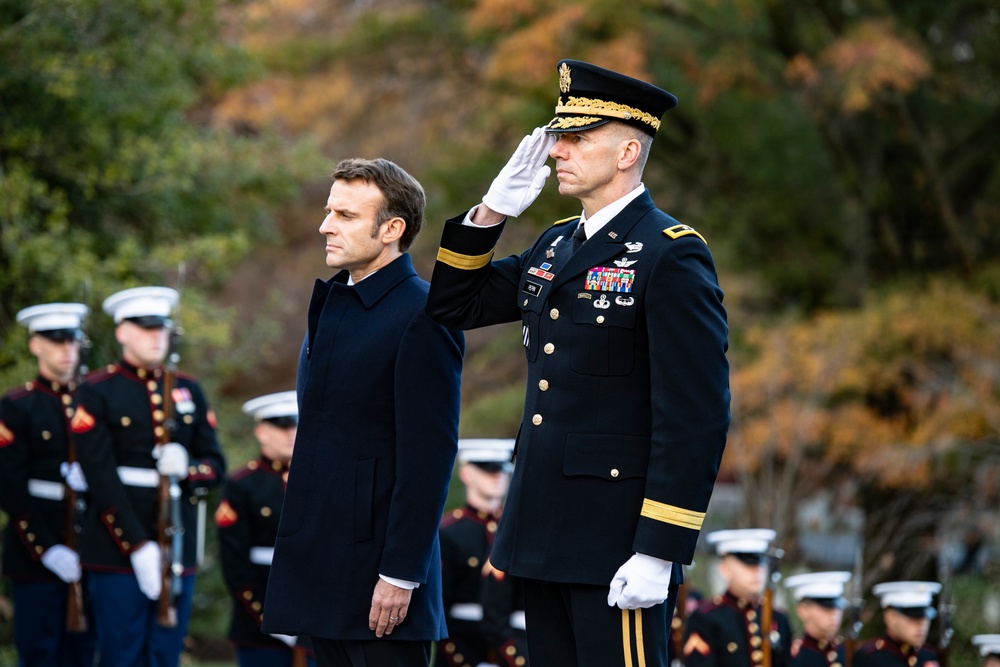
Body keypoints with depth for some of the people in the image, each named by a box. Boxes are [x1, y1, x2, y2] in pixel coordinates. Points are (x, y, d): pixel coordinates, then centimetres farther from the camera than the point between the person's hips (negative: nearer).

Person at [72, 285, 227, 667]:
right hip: (119, 549, -5)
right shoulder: (97, 392, -2)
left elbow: (216, 464, 13)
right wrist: (138, 546, -15)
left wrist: (189, 470, -12)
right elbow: (101, 477, -9)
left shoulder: (188, 391, 14)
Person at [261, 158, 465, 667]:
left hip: (377, 567, -9)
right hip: (322, 563, 9)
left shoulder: (422, 317, -12)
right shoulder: (332, 304, 16)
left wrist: (400, 574, -20)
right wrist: (298, 550, 17)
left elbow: (428, 457, -17)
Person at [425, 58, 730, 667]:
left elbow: (696, 418, -17)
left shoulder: (672, 255, -12)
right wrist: (491, 212, 9)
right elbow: (454, 307, 23)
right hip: (544, 533, 8)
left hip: (619, 542, -8)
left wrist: (659, 553, -21)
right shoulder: (556, 246, 14)